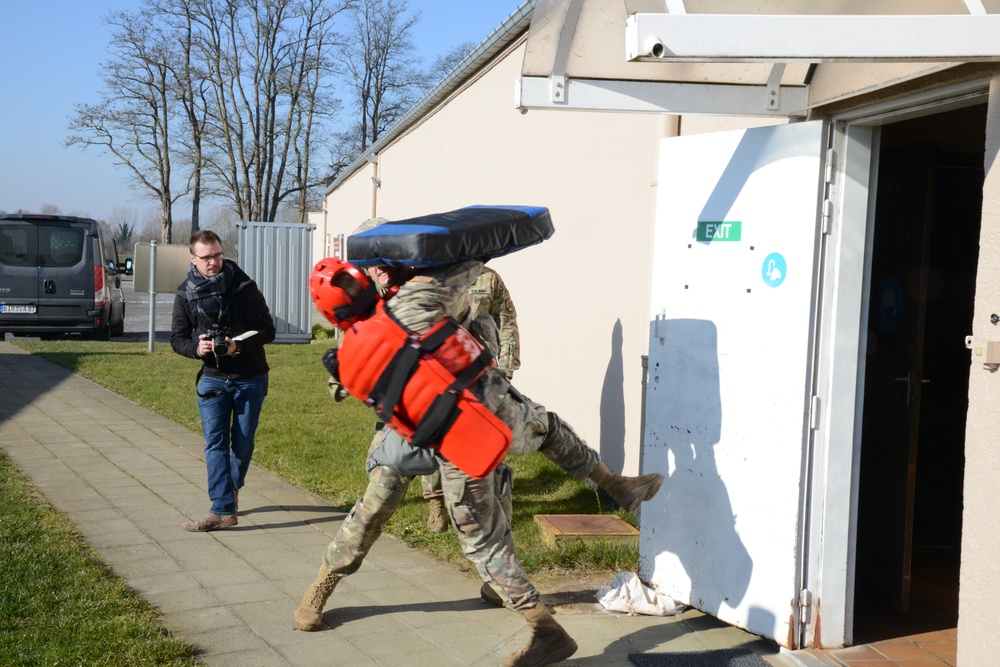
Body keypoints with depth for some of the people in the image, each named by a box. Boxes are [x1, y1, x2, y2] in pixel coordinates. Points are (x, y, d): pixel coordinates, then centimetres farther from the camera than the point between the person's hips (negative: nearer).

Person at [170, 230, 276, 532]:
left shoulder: (244, 287, -11)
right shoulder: (186, 294, -2)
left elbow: (267, 330, -9)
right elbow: (177, 338, 3)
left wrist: (239, 345, -26)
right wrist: (196, 348, -19)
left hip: (250, 378, -1)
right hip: (212, 378, 2)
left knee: (243, 443, 7)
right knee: (215, 444, -7)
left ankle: (233, 488, 33)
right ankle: (223, 509, -7)